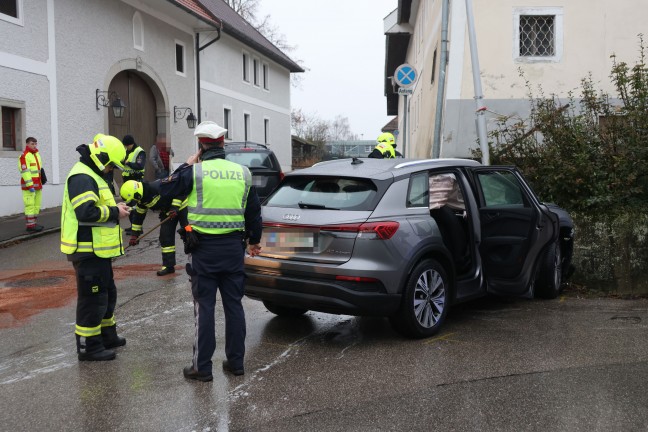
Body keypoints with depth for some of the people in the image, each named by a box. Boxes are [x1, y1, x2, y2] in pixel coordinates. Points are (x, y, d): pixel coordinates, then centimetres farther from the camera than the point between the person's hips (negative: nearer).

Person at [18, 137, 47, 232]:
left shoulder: (37, 154, 18)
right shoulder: (24, 156, -11)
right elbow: (25, 172, -18)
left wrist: (41, 183, 22)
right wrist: (30, 185, -23)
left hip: (37, 185, 9)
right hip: (29, 185, -9)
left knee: (37, 205, 13)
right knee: (30, 205, -10)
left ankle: (34, 222, 21)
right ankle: (30, 225, -9)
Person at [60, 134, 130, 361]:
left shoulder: (91, 175, 17)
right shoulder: (82, 177, -18)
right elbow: (87, 212, -29)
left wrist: (115, 208, 7)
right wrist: (115, 212, -18)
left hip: (97, 250, 11)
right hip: (88, 250, -11)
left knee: (107, 294, 21)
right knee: (93, 298, -3)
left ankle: (107, 335, 34)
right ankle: (88, 346, 7)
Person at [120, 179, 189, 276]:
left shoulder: (157, 187, -33)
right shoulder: (141, 200, -6)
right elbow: (138, 216, 7)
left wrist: (175, 208, -31)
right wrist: (134, 235, 8)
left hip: (180, 205, -7)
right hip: (167, 211, 8)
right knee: (165, 236, 1)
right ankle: (168, 265, 7)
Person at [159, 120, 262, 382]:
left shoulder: (195, 172, -9)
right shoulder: (242, 173, 4)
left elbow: (165, 189, 5)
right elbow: (254, 211, 13)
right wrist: (254, 240, 26)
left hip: (204, 248, -3)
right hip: (234, 247, 4)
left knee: (204, 307, 3)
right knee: (234, 304, 12)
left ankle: (202, 366, 9)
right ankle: (236, 362, 20)